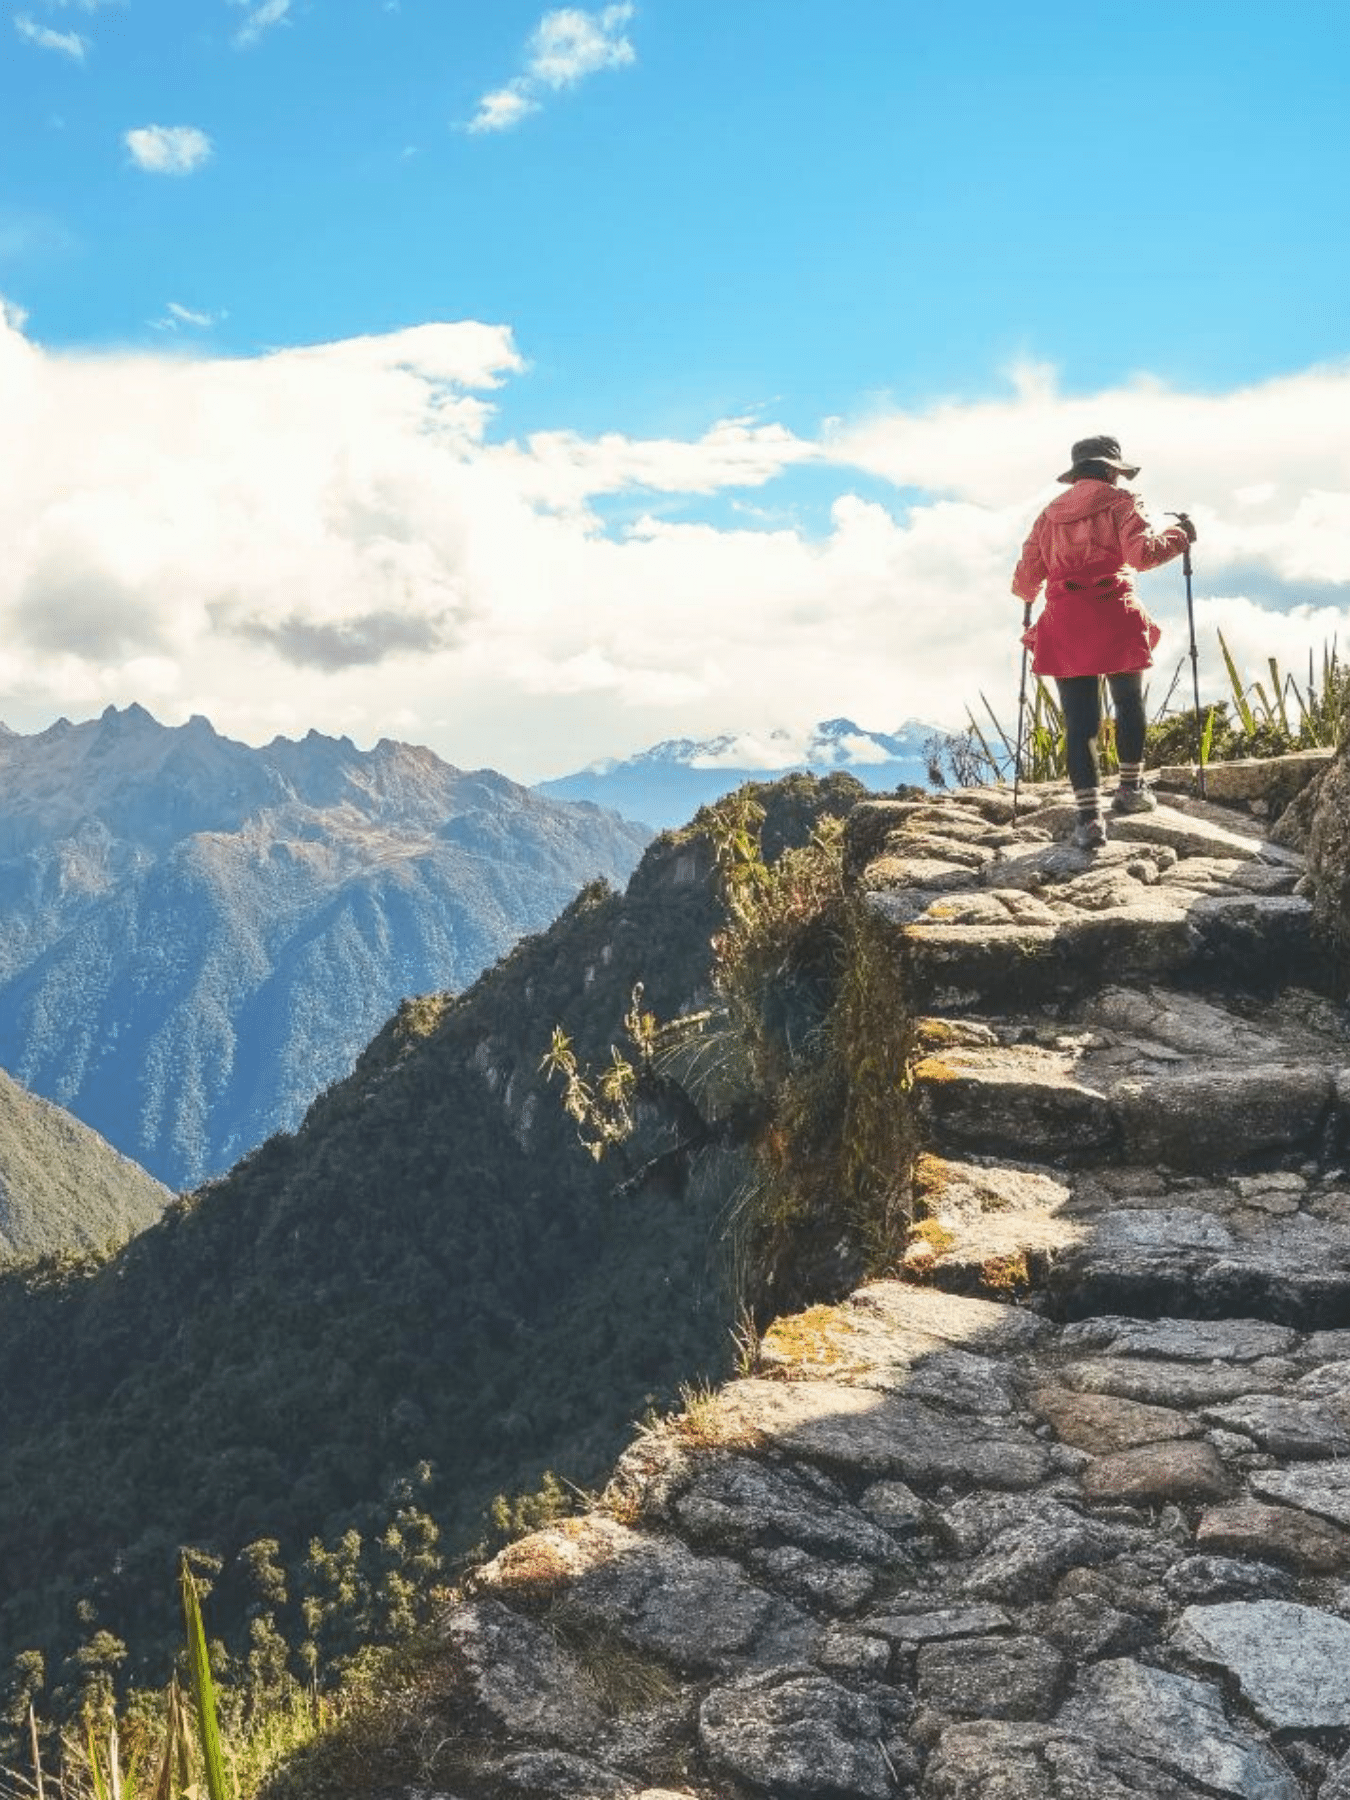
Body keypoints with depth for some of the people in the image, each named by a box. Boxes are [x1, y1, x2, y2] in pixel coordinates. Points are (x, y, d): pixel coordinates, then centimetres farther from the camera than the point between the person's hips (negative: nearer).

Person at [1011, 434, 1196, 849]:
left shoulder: (1051, 513, 15)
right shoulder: (1119, 502, 3)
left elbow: (1025, 580, 14)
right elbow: (1142, 553, -12)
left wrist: (1028, 595, 36)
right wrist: (1179, 536, 4)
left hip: (1064, 626, 3)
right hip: (1114, 620, -3)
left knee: (1079, 721, 0)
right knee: (1129, 705, 20)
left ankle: (1089, 815, -8)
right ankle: (1130, 788, 29)